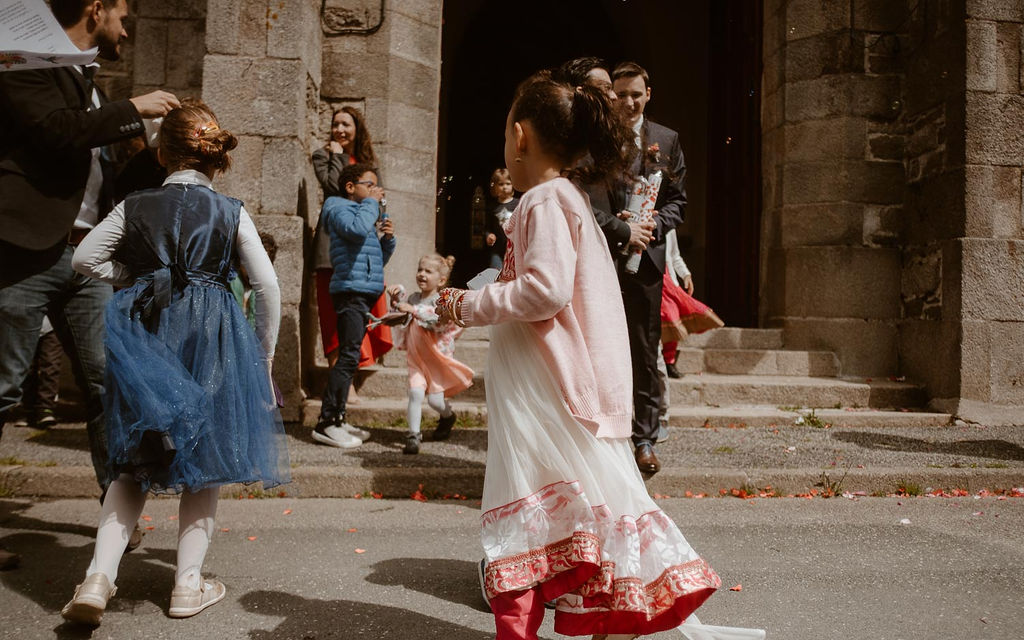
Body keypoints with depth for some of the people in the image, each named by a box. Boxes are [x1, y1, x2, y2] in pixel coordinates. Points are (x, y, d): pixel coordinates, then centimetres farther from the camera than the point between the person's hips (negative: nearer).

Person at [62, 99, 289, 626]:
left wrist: (135, 279, 17)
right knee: (204, 460, 10)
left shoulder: (135, 207, 5)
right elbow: (267, 286, -1)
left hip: (145, 335, 2)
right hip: (210, 338, -1)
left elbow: (84, 258, 4)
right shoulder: (231, 213, 1)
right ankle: (188, 584, 13)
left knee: (136, 462, 14)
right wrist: (264, 356, 8)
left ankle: (99, 575, 1)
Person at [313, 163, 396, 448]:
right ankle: (325, 424, -13)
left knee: (350, 356, 11)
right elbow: (357, 229, -25)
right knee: (349, 355, -15)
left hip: (366, 291, 10)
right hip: (350, 289, -10)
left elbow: (380, 260, 26)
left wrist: (388, 238, 8)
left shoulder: (369, 213, 24)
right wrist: (371, 202, -10)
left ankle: (337, 419, 17)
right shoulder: (338, 208, -2)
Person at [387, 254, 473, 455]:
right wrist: (398, 294, 3)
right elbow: (400, 310, 22)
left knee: (435, 400, 2)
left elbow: (438, 317, -34)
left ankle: (448, 417, 37)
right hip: (416, 359, 4)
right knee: (416, 393, -16)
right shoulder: (415, 298, 5)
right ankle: (413, 435, -13)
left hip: (438, 359, -4)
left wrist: (414, 310, -43)